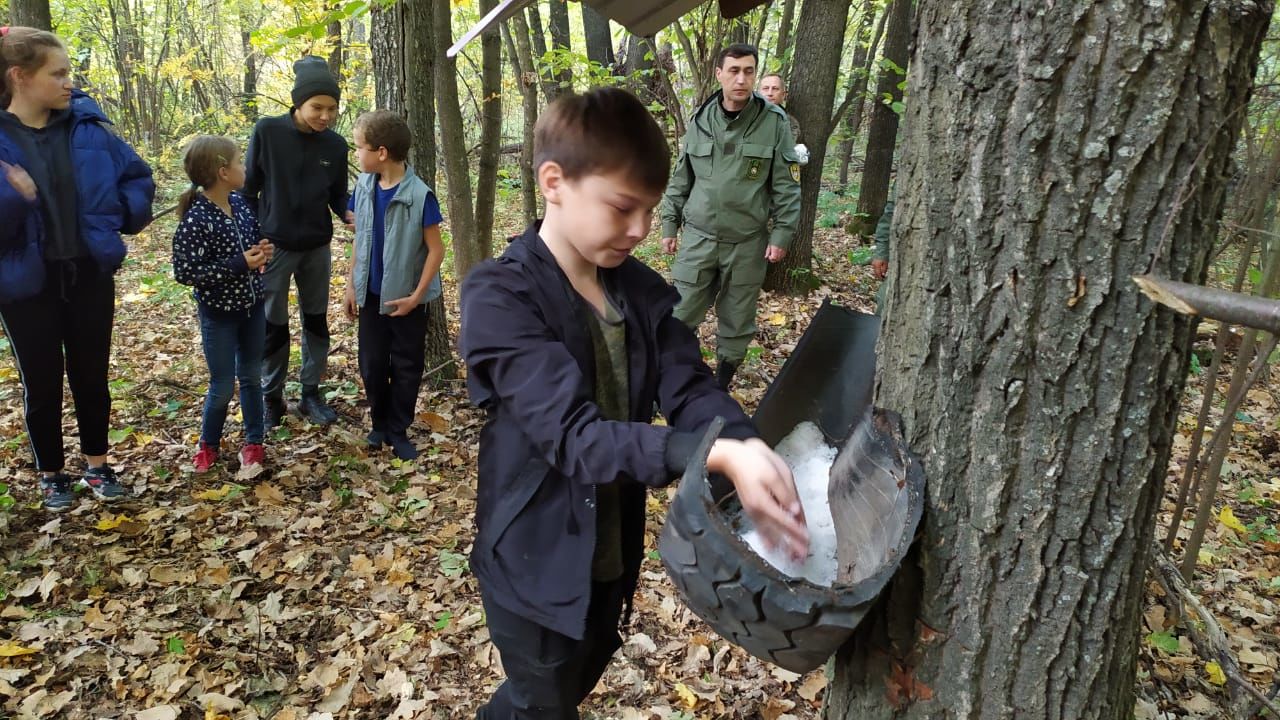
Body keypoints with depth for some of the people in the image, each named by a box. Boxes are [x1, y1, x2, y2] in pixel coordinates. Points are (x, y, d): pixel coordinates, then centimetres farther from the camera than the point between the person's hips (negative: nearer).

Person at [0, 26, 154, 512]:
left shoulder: (88, 125, -3)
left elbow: (138, 177, 10)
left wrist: (122, 217, -3)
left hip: (90, 274, 3)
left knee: (92, 375, 14)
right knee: (42, 382, 11)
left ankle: (97, 464, 31)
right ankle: (51, 474, 29)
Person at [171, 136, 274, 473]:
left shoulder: (240, 203, -2)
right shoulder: (195, 220, -23)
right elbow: (185, 272, -22)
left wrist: (262, 250, -9)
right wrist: (238, 264, -26)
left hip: (252, 306, 6)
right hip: (218, 313, -6)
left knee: (252, 376, 16)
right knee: (223, 386, 6)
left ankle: (254, 442, 30)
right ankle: (208, 443, 31)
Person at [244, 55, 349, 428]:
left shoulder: (335, 145, -5)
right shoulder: (267, 132, -12)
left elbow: (338, 197, 4)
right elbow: (249, 189, -4)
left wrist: (353, 215, -17)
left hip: (317, 248, 3)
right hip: (273, 247, -3)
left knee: (316, 321, 12)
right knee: (273, 326, 7)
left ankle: (311, 394, 26)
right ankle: (271, 398, 23)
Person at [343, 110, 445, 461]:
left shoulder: (419, 195, -19)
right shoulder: (364, 186, -1)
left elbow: (436, 249, -14)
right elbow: (360, 240, 8)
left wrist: (416, 296, -15)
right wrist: (352, 285, 7)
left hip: (406, 298, -5)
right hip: (371, 294, 5)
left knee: (406, 368, 8)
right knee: (372, 364, 12)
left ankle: (398, 431, 24)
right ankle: (380, 424, 31)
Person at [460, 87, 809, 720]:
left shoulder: (641, 290, -2)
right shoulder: (499, 297, -23)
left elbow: (691, 388, -12)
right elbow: (573, 433, -32)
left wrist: (756, 453, -32)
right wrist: (719, 455, -44)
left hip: (611, 556, 7)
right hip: (538, 565, -6)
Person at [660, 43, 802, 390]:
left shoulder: (774, 121, -4)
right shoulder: (701, 119, 3)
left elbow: (787, 185, -2)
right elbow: (681, 178, 10)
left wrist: (782, 234, -6)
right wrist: (669, 225, 9)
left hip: (748, 242, -1)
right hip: (699, 237, 1)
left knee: (737, 322, 10)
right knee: (680, 316, 1)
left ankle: (721, 386, 27)